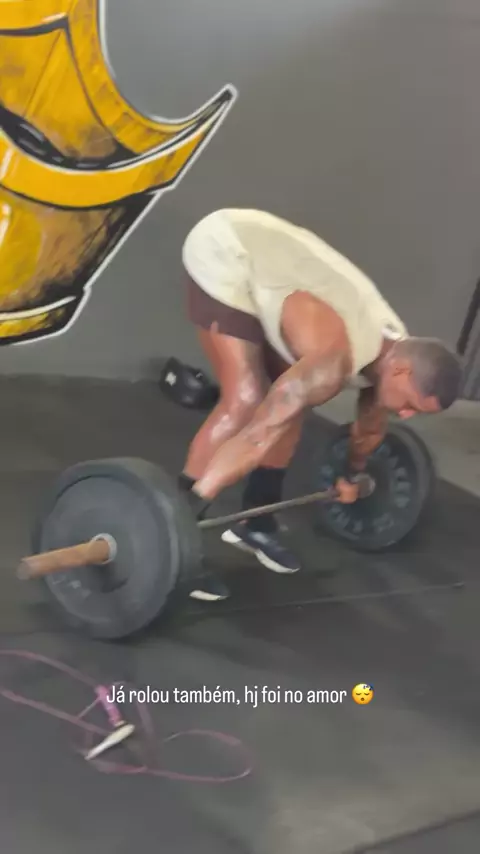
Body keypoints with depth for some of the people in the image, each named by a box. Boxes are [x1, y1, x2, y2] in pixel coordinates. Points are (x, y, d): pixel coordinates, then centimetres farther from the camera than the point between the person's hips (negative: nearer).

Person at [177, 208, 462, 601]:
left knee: (288, 404, 7)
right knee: (246, 403, -19)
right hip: (223, 255, -9)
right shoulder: (335, 360, -33)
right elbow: (258, 436, -37)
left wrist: (352, 476, 31)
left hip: (263, 254, 9)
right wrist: (187, 510, -37)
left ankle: (256, 524, 21)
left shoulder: (393, 348, -5)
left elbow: (371, 427, 15)